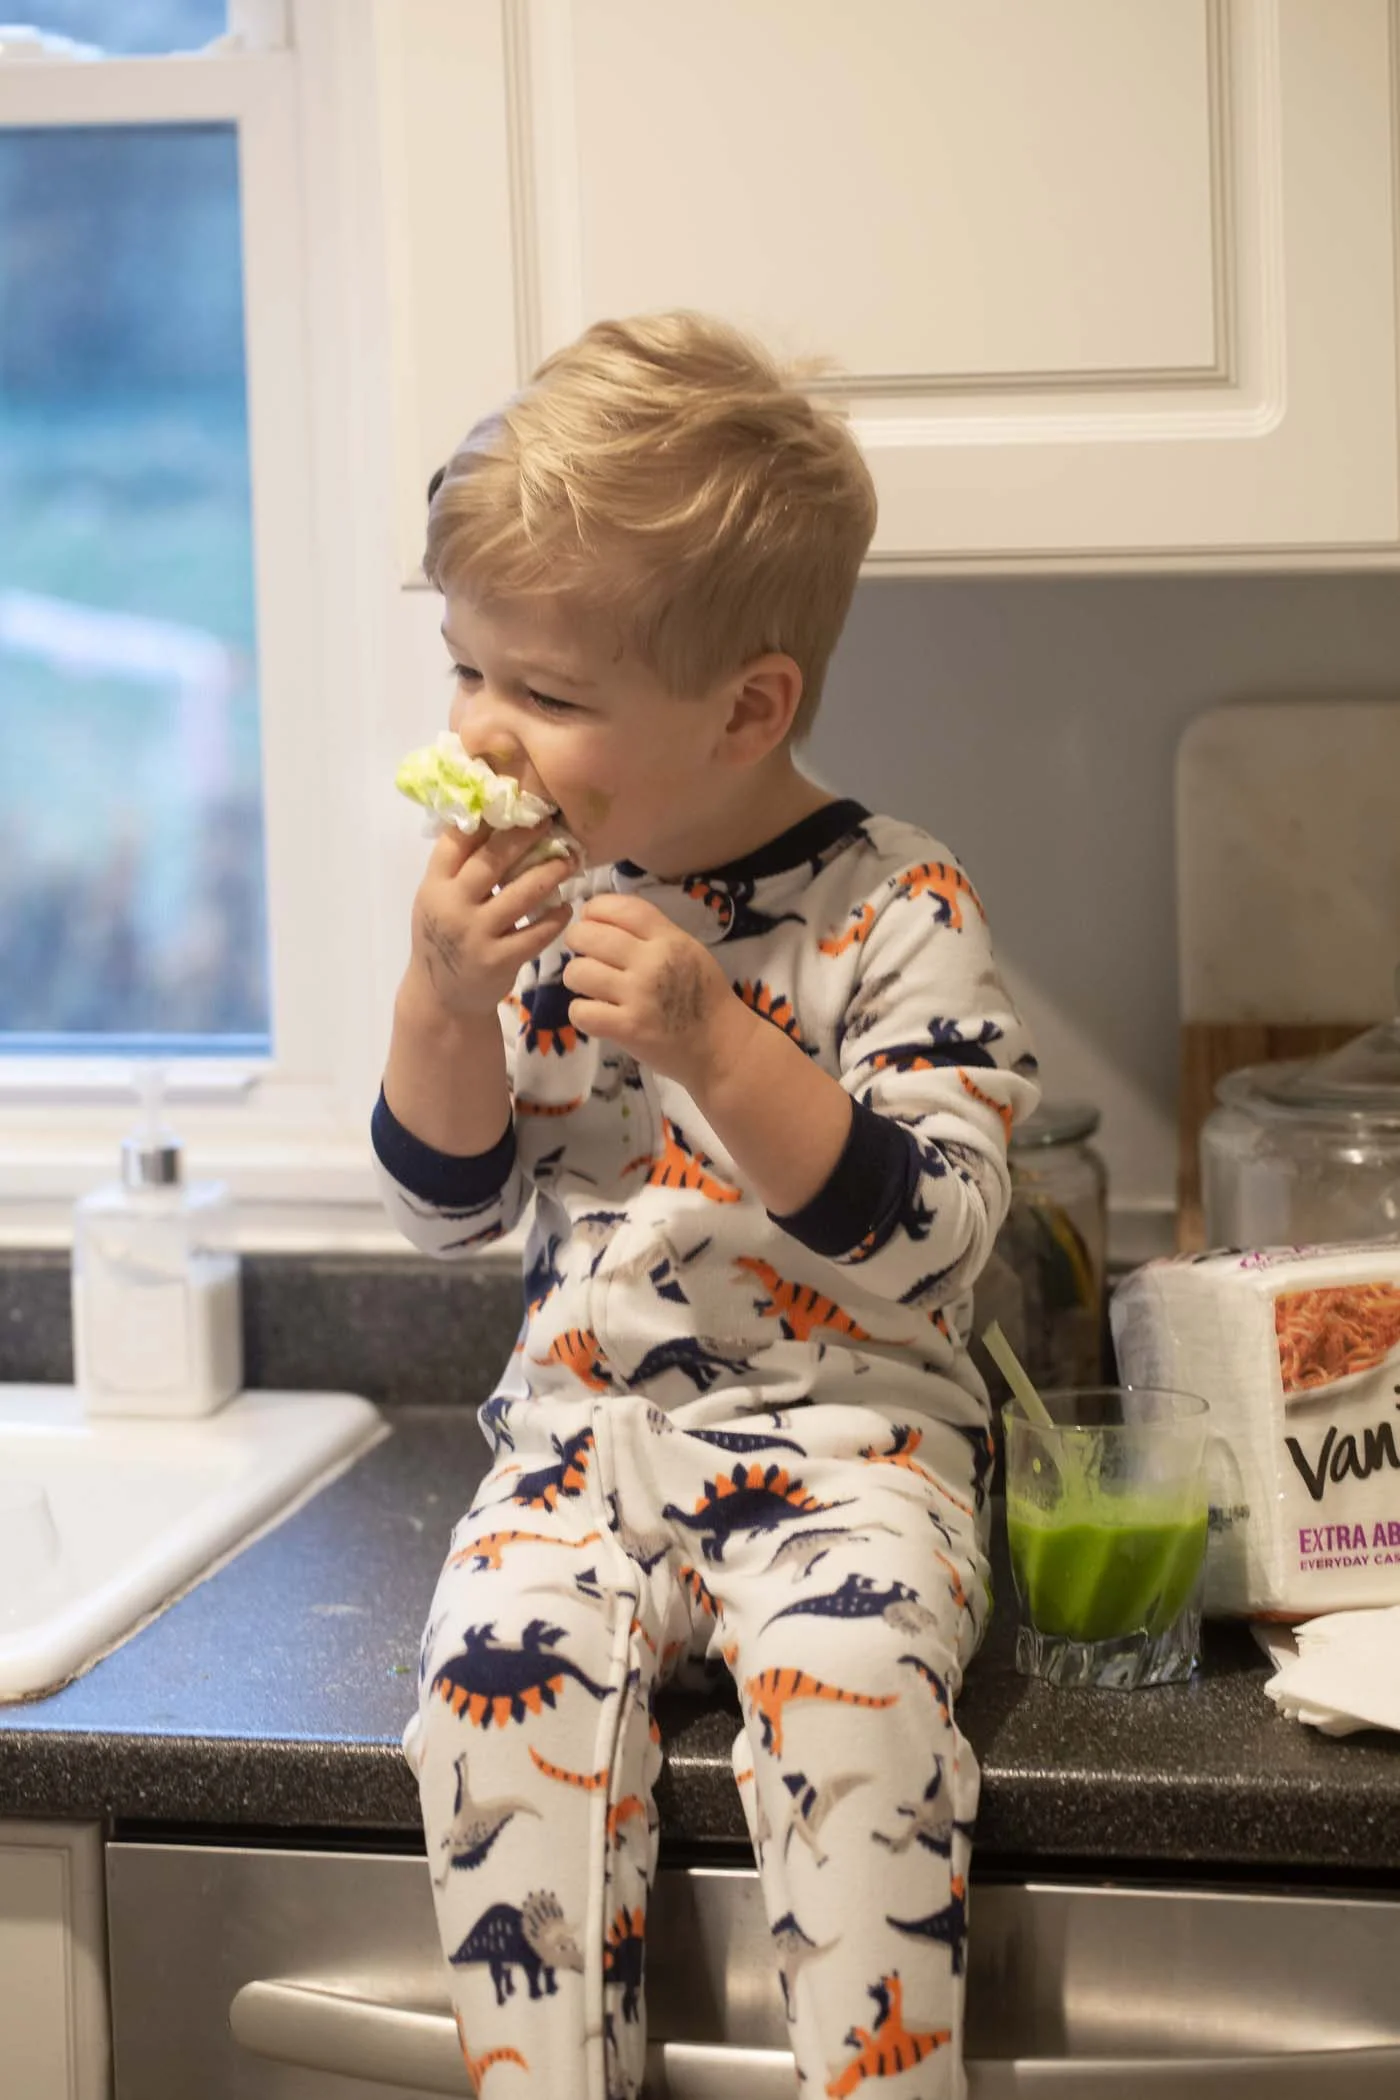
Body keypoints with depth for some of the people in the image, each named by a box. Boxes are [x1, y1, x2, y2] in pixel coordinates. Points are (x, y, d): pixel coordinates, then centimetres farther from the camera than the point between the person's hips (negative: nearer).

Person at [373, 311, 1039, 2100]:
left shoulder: (895, 911, -7)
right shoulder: (533, 899, 6)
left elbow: (933, 1234, -14)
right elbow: (446, 1208, 10)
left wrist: (711, 1046, -25)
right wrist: (444, 998, -9)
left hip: (846, 1424, -3)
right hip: (585, 1422, 4)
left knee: (853, 1687, -32)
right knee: (502, 1674, -26)